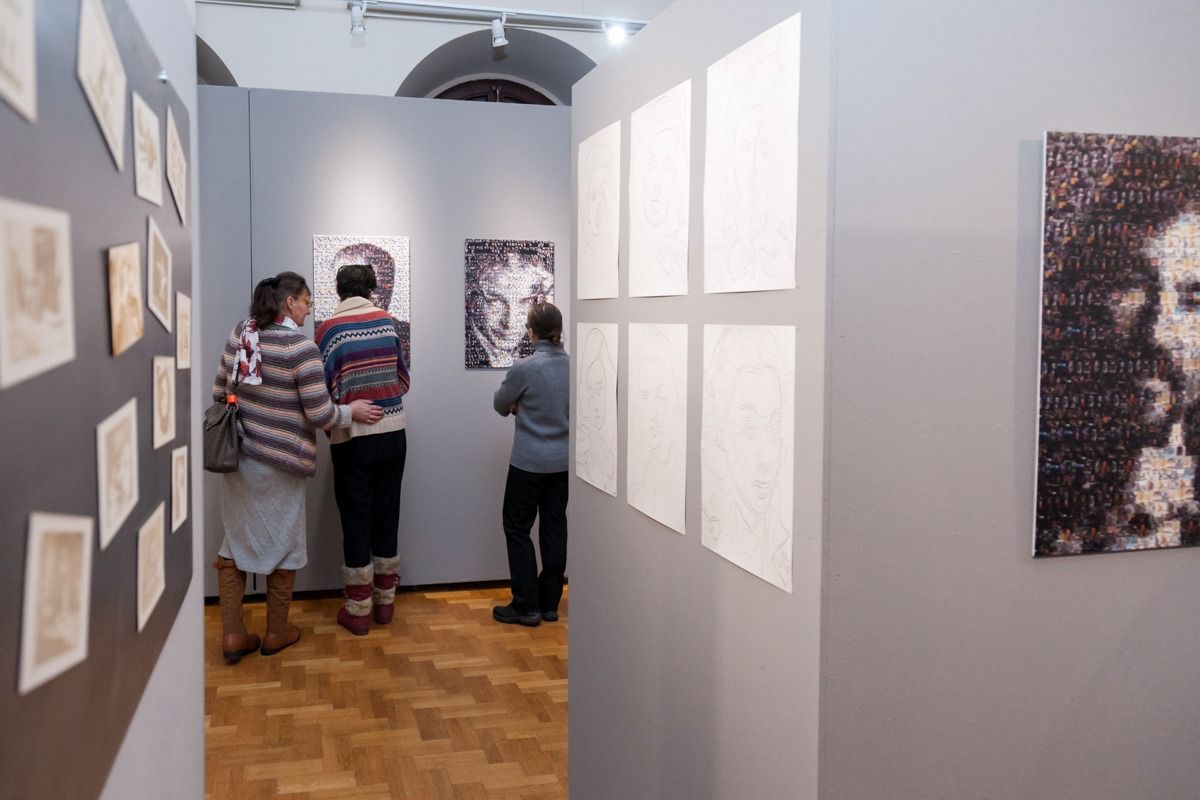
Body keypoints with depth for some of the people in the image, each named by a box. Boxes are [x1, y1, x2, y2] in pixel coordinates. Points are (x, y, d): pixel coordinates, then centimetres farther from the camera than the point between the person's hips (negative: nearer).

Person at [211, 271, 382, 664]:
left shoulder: (238, 334, 3)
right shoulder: (300, 347, -17)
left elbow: (219, 393, 11)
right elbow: (320, 415, -16)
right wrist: (352, 412, 1)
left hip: (236, 456, 6)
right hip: (278, 462, -6)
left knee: (236, 542, 15)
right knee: (283, 545, 11)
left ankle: (232, 635, 19)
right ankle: (276, 632, 23)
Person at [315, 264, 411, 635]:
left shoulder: (330, 328, -11)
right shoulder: (388, 321, 1)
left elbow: (325, 387, -12)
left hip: (353, 438, -3)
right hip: (393, 433, 4)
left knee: (356, 521, 6)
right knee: (387, 516, 13)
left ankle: (358, 611, 13)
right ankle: (385, 601, 24)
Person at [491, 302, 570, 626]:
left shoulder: (525, 368, -18)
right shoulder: (573, 364, -4)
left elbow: (500, 405, -2)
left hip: (530, 462, -5)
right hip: (564, 461, 5)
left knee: (517, 529, 8)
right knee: (554, 528, 12)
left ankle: (526, 606, 9)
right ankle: (549, 603, 20)